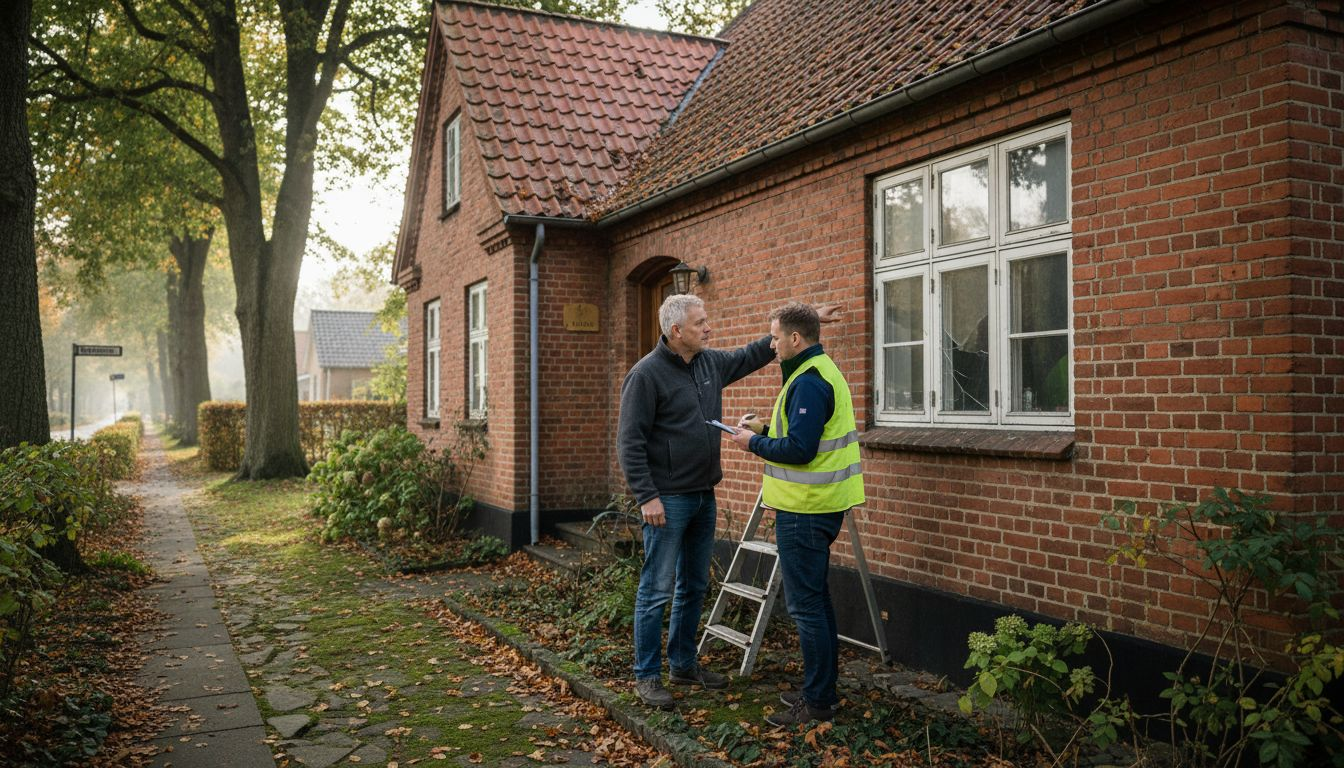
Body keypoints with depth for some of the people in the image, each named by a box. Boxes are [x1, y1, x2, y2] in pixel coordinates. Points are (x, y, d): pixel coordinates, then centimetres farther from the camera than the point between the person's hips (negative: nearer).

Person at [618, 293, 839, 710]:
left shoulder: (711, 362, 9)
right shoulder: (647, 374, -14)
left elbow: (754, 354, 24)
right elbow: (629, 442, -15)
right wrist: (647, 496, -19)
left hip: (703, 496, 8)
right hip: (667, 500, -8)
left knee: (694, 586, 15)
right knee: (657, 590, -1)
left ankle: (683, 664, 28)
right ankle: (647, 676, 9)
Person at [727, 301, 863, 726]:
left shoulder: (809, 383, -19)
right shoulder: (821, 371, 14)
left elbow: (799, 449, -25)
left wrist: (754, 443, -11)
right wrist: (766, 427, 12)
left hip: (805, 511, -11)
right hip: (820, 504, 11)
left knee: (805, 604, -3)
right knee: (816, 599, 18)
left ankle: (817, 703, 6)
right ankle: (822, 689, 29)